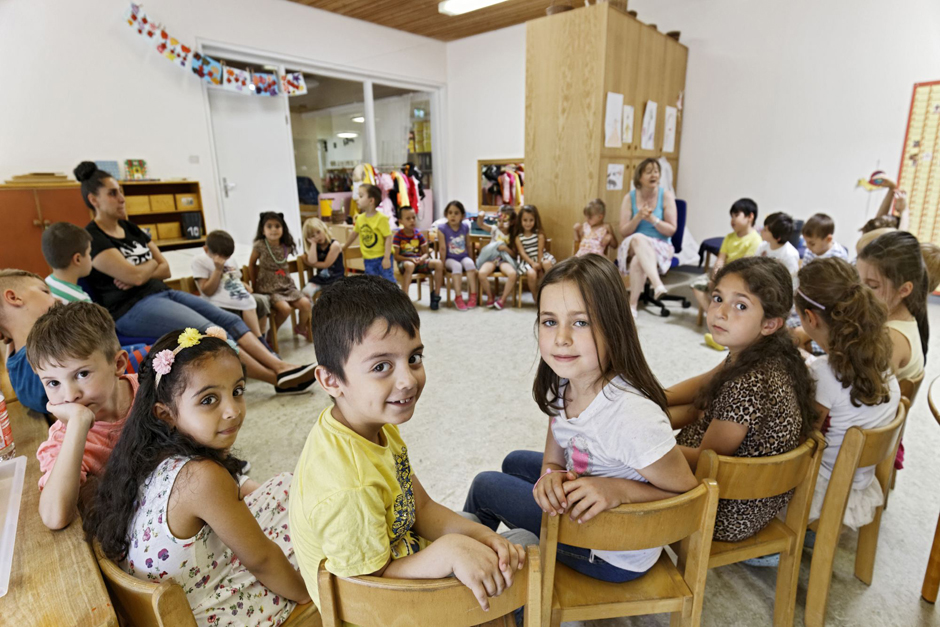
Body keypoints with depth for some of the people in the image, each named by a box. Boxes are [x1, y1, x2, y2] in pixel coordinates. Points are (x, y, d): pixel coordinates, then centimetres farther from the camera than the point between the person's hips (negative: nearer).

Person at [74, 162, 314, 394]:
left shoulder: (130, 229, 16)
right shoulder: (92, 238, -8)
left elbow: (165, 269, 13)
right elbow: (135, 276, -18)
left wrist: (140, 273, -7)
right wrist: (152, 263, 3)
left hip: (161, 293, 8)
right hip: (131, 309, -8)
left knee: (229, 320, -10)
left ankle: (282, 367, -19)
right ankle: (279, 380, -26)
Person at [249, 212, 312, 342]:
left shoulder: (286, 246, 2)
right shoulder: (260, 246, -10)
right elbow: (251, 264, 4)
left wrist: (286, 279, 11)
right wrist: (254, 284, 6)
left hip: (287, 286, 5)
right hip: (268, 289, -4)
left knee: (306, 304, -14)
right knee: (285, 308, -28)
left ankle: (301, 327, 17)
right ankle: (272, 332, 0)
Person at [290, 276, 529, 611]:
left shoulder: (378, 426, -12)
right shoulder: (347, 487, -39)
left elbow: (422, 507, -4)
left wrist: (482, 537, -18)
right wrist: (449, 551, -38)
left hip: (399, 557, 8)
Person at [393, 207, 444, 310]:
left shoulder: (418, 234, 5)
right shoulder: (398, 235, -5)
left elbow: (426, 253, 7)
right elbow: (396, 256, -8)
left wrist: (422, 258, -17)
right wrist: (410, 259, -22)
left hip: (419, 261, 4)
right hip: (404, 262, -4)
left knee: (438, 263, -20)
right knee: (410, 265, -42)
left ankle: (436, 294, -10)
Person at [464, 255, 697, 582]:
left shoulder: (632, 416, -38)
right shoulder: (564, 384, -13)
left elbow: (687, 493, -23)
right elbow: (553, 459, -2)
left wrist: (619, 489, -37)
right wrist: (552, 477, -24)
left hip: (617, 558, -6)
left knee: (484, 486, -1)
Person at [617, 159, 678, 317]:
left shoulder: (666, 195, 1)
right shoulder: (630, 197, 4)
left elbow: (671, 230, -2)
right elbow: (624, 232, 0)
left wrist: (653, 219, -17)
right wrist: (638, 217, -16)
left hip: (660, 246, -1)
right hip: (632, 246, 1)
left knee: (637, 261, -35)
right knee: (638, 238, -37)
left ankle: (632, 304, -25)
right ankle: (658, 284, -50)